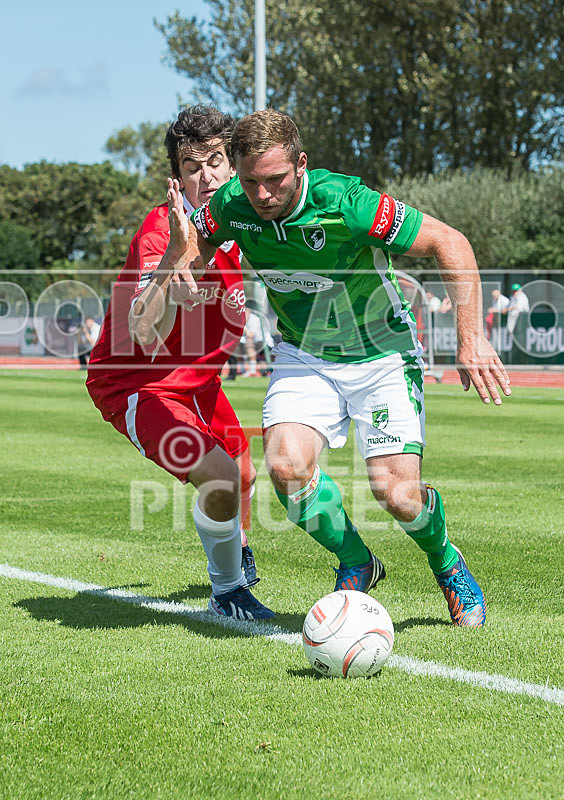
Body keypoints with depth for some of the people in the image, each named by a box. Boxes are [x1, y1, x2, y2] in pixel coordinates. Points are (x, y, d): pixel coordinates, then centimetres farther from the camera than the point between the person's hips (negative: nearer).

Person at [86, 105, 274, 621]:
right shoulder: (161, 232, -29)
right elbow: (147, 336, -46)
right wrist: (175, 255, -54)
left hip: (197, 379, 8)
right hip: (134, 382, -8)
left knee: (242, 474, 22)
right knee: (218, 475, -24)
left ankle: (232, 548, 57)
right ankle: (227, 589, 2)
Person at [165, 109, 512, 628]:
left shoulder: (343, 203, -29)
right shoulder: (232, 205, -15)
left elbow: (450, 243, -22)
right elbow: (195, 243, 8)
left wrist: (471, 338, -27)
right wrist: (184, 261, -17)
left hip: (382, 356, -3)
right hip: (304, 357, 4)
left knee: (397, 495, -15)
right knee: (286, 465, -23)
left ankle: (447, 562, 21)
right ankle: (356, 562, 6)